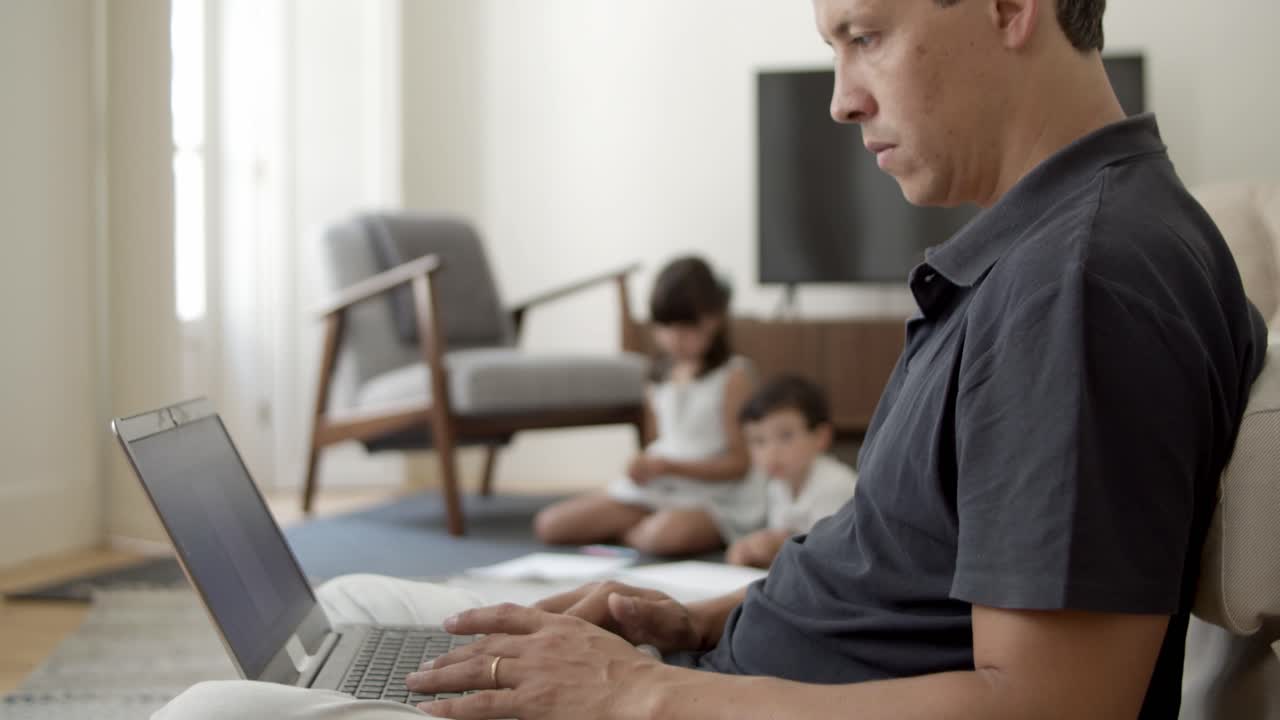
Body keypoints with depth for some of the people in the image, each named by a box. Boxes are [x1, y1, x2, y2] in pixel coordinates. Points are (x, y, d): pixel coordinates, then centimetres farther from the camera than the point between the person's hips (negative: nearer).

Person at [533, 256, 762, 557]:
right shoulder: (663, 373, 10)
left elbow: (739, 463, -12)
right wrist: (646, 465, -6)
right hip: (657, 489, 6)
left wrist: (669, 466, -22)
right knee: (550, 524, -6)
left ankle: (626, 534, -8)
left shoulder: (732, 376, -9)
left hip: (715, 497, -5)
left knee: (665, 537, -40)